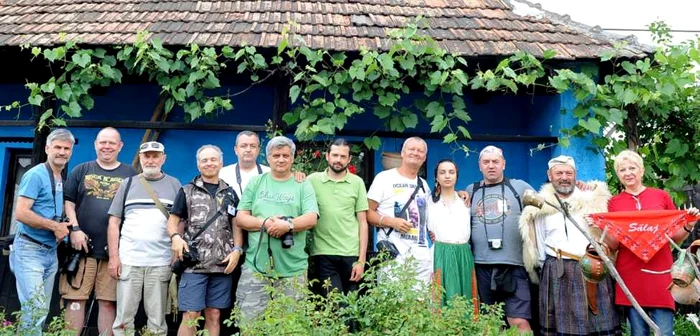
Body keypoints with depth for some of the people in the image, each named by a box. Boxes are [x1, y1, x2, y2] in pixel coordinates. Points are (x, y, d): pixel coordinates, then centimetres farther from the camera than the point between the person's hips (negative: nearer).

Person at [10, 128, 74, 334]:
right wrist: (55, 227, -16)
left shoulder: (62, 180, 12)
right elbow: (21, 213, -21)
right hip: (30, 250, -8)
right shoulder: (36, 175, -12)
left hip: (51, 252, 8)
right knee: (35, 309, -13)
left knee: (42, 310, 12)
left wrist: (63, 228, 1)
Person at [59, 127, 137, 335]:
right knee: (75, 300, 0)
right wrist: (75, 229, -8)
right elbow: (68, 202, 6)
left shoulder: (130, 175, 10)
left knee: (108, 302, 5)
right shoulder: (81, 170, 11)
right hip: (82, 246, 0)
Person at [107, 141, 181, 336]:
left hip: (160, 263, -1)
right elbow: (114, 222, 7)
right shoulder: (128, 184, 9)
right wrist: (113, 256, -2)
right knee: (123, 318, 3)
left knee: (157, 320, 4)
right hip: (128, 261, 1)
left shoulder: (174, 185, 8)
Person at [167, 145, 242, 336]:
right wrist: (175, 237, -15)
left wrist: (237, 249, 0)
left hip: (223, 265, 3)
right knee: (191, 315, -4)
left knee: (214, 315, 8)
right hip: (194, 263, -2)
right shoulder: (187, 191, 7)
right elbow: (173, 220, 6)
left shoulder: (230, 193, 13)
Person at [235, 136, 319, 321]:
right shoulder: (255, 182, 11)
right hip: (256, 265, 1)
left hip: (292, 269, 0)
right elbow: (240, 219, 6)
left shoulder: (303, 185, 7)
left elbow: (311, 218, -3)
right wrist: (265, 223, -12)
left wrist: (288, 225, -21)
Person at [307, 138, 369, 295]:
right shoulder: (313, 180, 2)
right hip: (324, 254, -1)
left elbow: (362, 223, 5)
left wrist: (362, 259, -1)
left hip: (351, 254, 2)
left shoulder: (357, 182, 5)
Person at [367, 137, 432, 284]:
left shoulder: (423, 185, 20)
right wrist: (391, 221, -17)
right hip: (393, 255, -5)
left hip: (422, 256, 5)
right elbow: (368, 212, -2)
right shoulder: (385, 177, 2)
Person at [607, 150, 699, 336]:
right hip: (630, 274, 1)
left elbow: (676, 237, 12)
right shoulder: (614, 203, 6)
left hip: (660, 272, 0)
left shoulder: (661, 196, 6)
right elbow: (613, 245, 4)